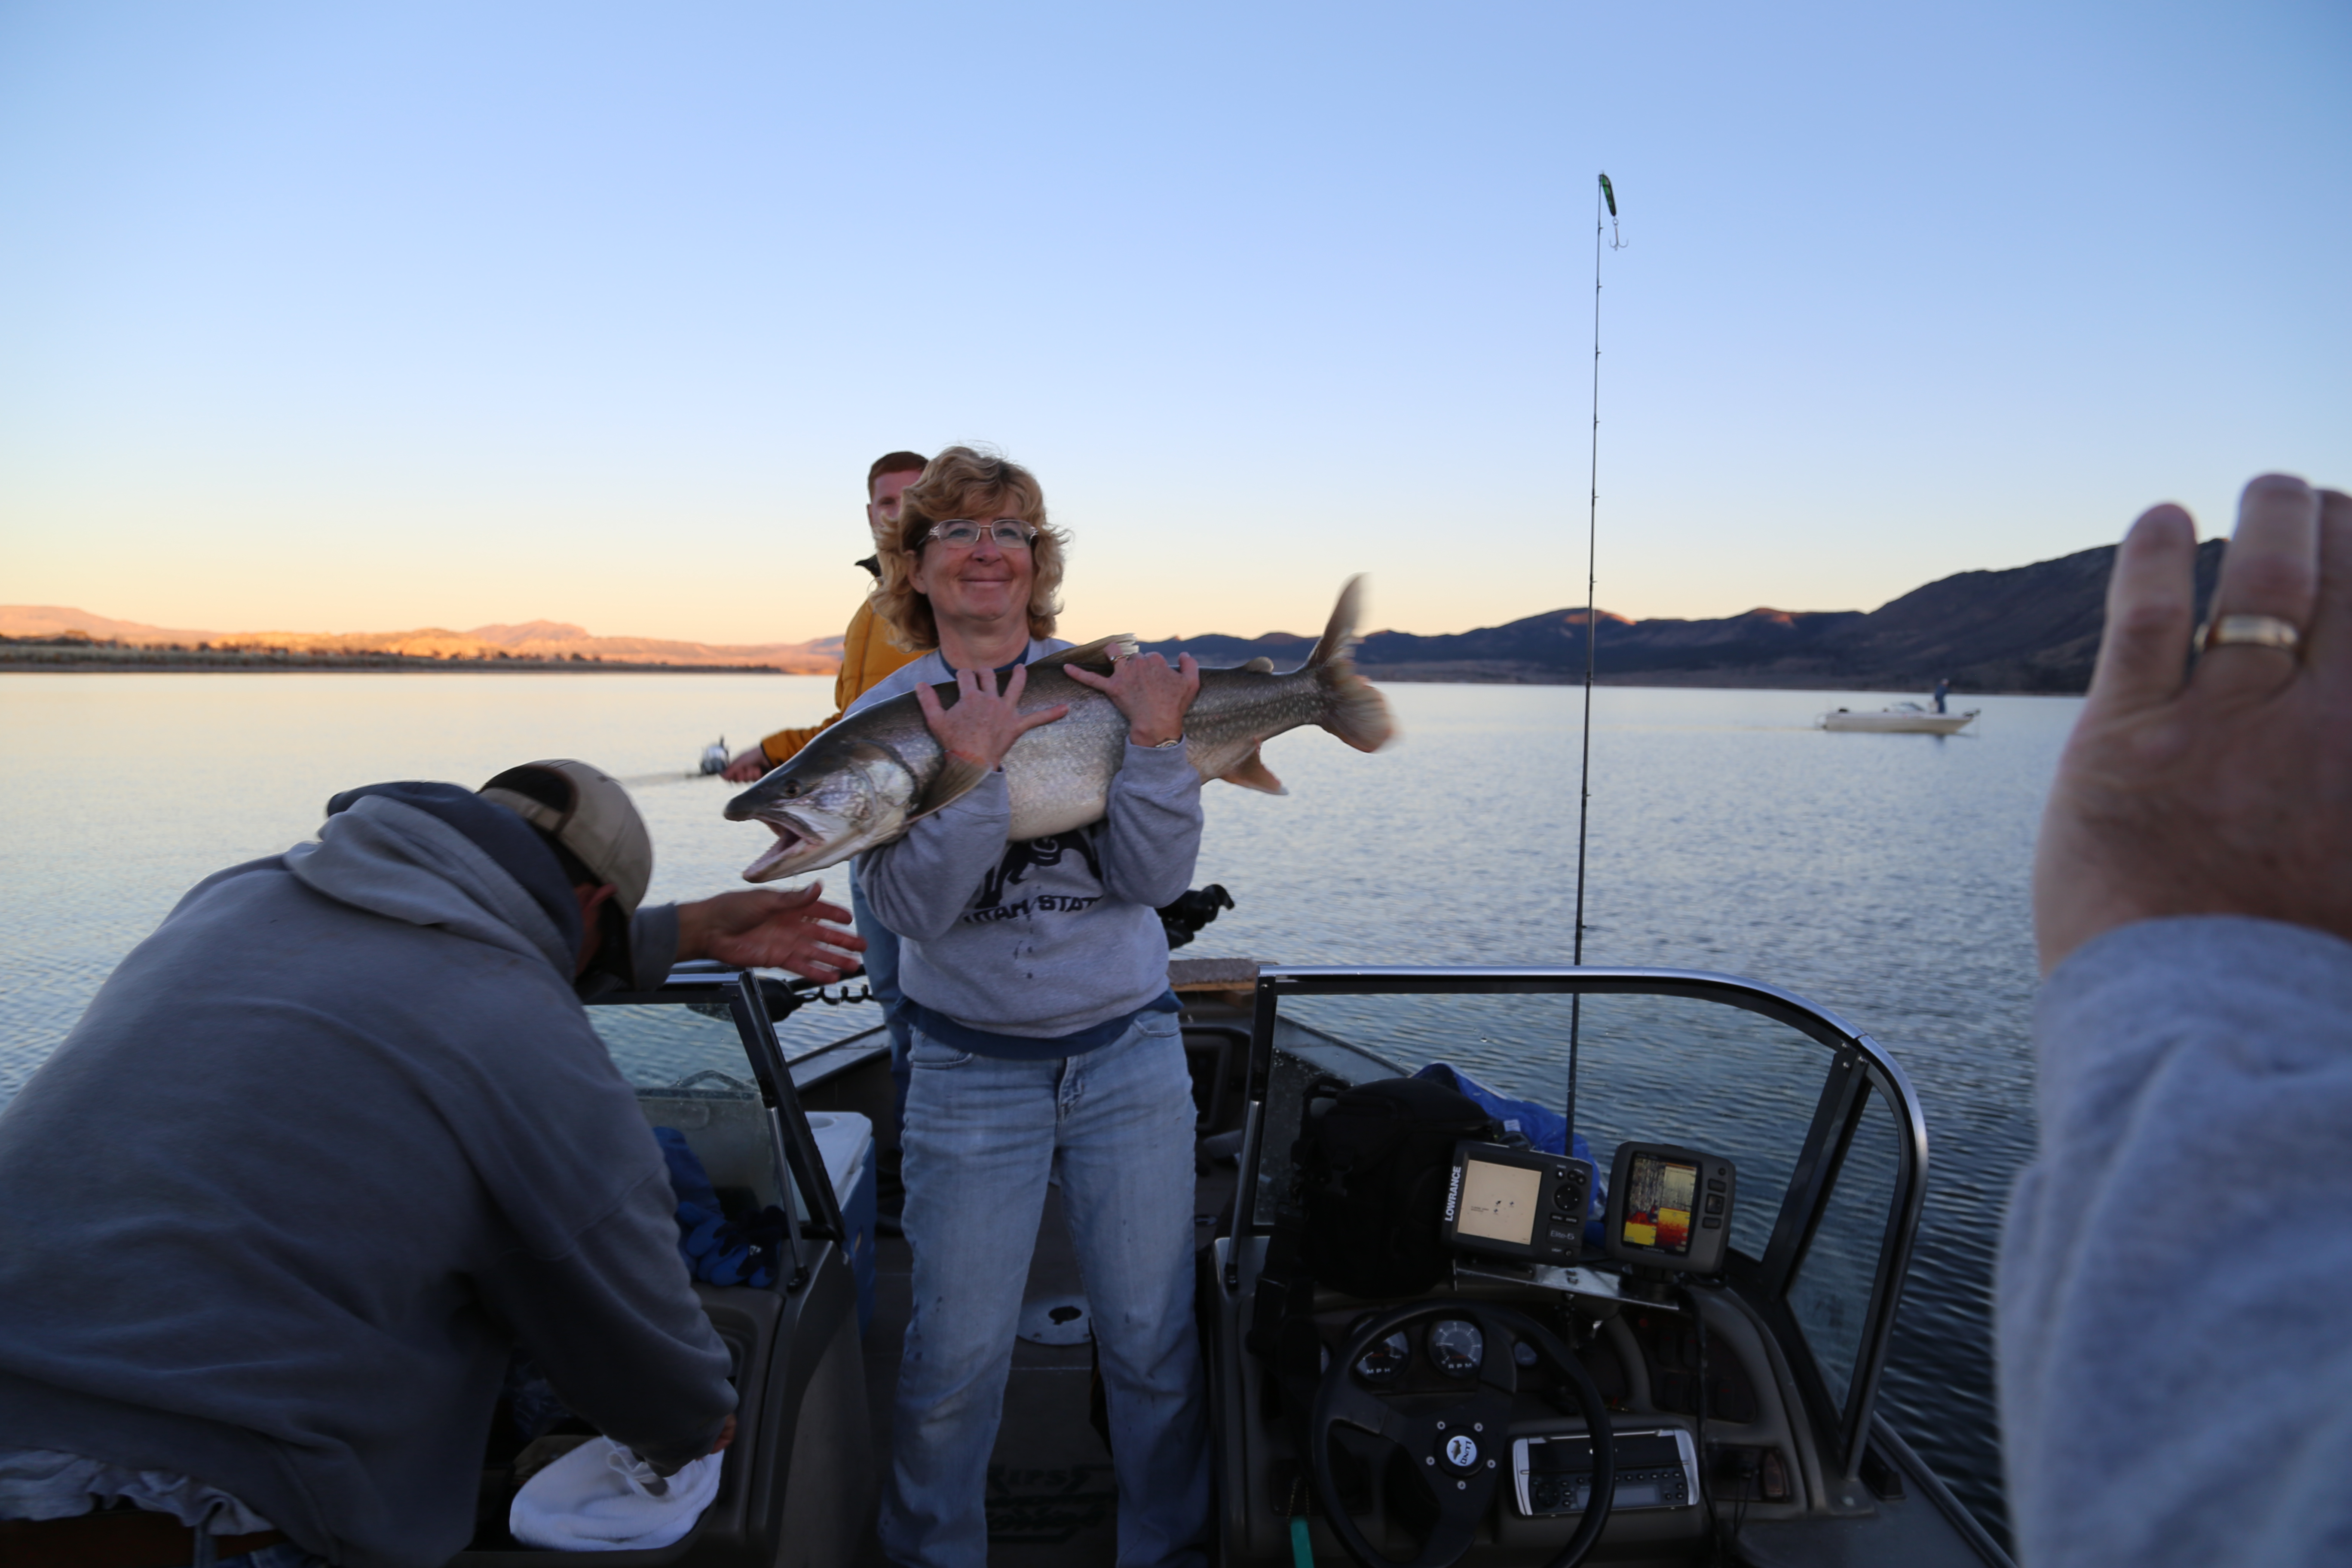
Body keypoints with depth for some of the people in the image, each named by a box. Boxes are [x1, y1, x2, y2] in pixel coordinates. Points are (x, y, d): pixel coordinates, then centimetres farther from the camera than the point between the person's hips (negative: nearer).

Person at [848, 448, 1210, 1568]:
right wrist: (976, 770, -26)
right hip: (971, 1067, -1)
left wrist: (1154, 746, -22)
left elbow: (1157, 881, -8)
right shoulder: (887, 715, -4)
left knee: (1154, 1340, 10)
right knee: (955, 1353, 5)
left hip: (1129, 1052, 1)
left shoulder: (1107, 683, -2)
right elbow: (912, 906, -15)